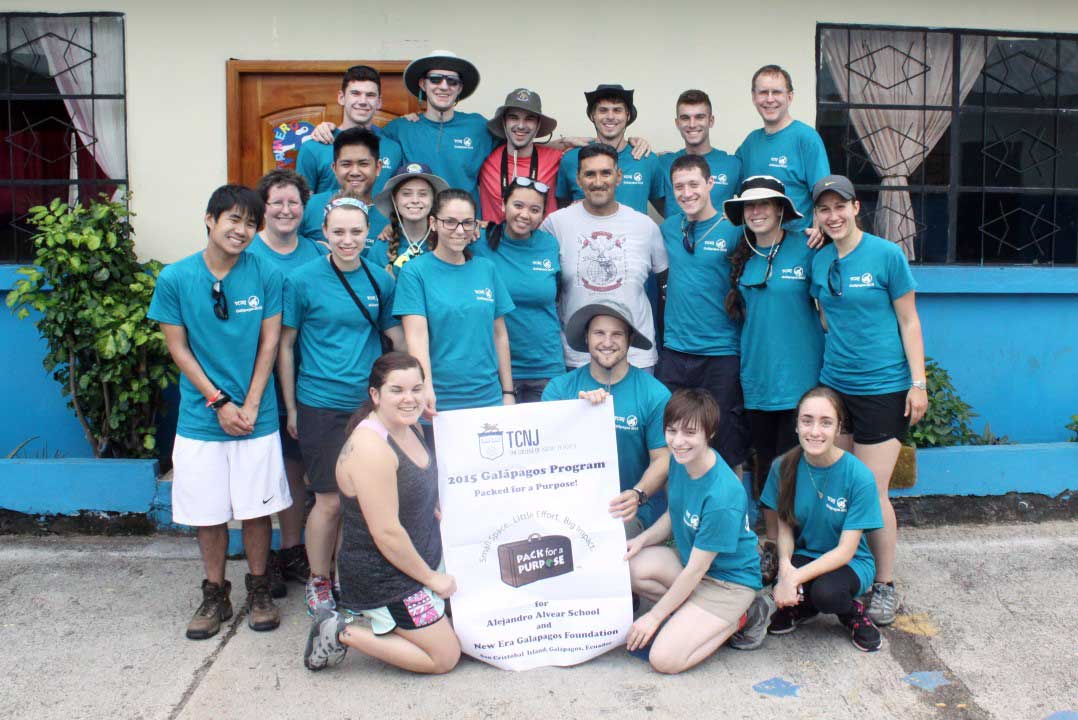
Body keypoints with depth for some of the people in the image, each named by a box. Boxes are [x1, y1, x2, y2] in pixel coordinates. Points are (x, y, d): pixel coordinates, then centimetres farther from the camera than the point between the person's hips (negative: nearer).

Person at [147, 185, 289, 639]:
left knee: (256, 509, 8)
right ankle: (215, 597, 26)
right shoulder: (175, 278, -4)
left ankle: (259, 591, 26)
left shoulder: (265, 275, -4)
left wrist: (250, 405, -8)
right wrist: (219, 402, -8)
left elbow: (269, 343, -1)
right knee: (208, 513, 9)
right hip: (201, 415, 0)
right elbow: (178, 349, -2)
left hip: (256, 415, 0)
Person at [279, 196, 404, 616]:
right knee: (330, 500, 1)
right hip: (320, 405, -3)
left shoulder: (380, 281, 4)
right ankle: (318, 582, 23)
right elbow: (285, 345, 0)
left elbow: (399, 337, 12)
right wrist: (291, 408, 1)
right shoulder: (303, 280, -6)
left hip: (369, 404, 4)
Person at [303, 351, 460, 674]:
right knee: (445, 657, -2)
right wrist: (431, 578, -17)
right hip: (384, 579, -9)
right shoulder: (370, 447, -29)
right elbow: (387, 533, -27)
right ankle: (344, 633, 3)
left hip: (421, 560, 9)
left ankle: (369, 618, 19)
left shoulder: (410, 428, 1)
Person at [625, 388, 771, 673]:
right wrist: (641, 540, -10)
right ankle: (692, 613, 0)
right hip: (688, 556, 8)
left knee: (664, 659, -18)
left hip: (729, 580, -8)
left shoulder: (722, 496, -32)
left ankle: (740, 618, 1)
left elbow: (695, 570, -23)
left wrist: (654, 616, -14)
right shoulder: (679, 460, -8)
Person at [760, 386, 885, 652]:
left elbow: (845, 550, -20)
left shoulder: (859, 476, -21)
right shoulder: (784, 466, -11)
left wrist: (795, 577, -30)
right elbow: (785, 526, -2)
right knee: (785, 591, -31)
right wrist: (785, 565, -23)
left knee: (826, 592, -35)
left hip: (849, 562, -2)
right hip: (803, 556, 2)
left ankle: (853, 613, 2)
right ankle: (801, 607, 7)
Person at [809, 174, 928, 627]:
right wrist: (837, 355, 11)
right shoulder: (820, 262, 6)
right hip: (833, 385, 5)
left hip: (883, 389, -5)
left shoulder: (887, 255, -7)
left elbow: (909, 322, -4)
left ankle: (884, 585, 15)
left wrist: (918, 383, -7)